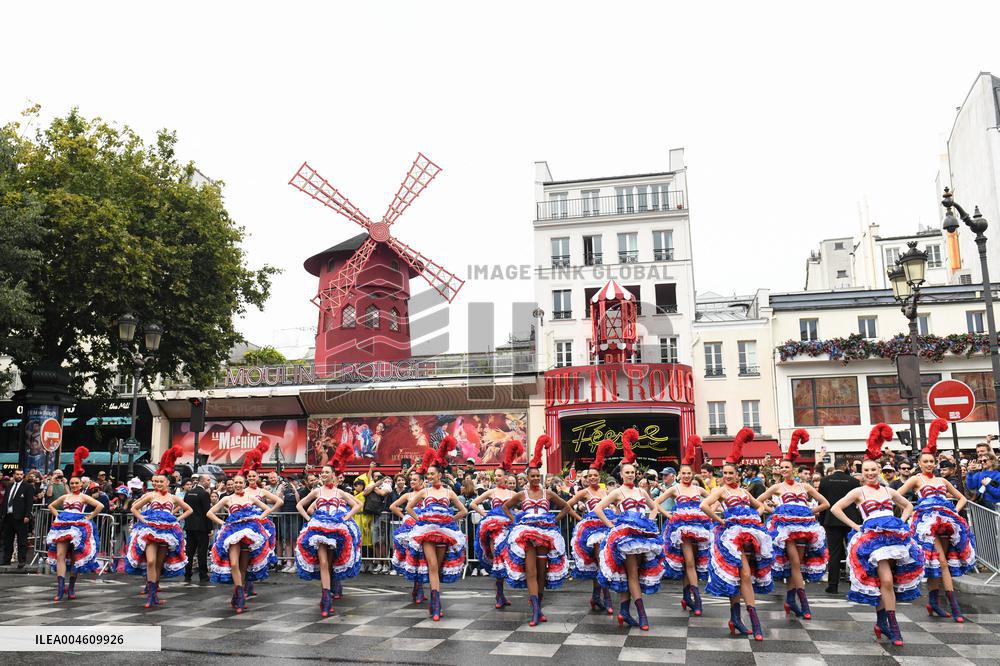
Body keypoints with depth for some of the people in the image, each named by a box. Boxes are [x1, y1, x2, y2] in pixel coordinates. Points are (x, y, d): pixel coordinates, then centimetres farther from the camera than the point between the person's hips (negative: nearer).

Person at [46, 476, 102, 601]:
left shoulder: (83, 497, 5)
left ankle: (71, 588, 12)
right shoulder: (64, 497, 16)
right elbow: (51, 506, 30)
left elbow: (99, 506, -5)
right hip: (63, 526, 3)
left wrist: (89, 517, -5)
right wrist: (57, 515, 15)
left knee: (74, 558, 2)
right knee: (60, 555, -11)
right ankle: (60, 588, -14)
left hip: (78, 527, -3)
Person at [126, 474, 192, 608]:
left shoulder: (173, 498, 11)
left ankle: (154, 593, 17)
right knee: (150, 561, -17)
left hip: (167, 532, 2)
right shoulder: (151, 496, 9)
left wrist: (177, 519, 6)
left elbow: (189, 510, 18)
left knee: (159, 564, 6)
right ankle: (151, 594, -13)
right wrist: (143, 520, 0)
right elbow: (134, 508, 12)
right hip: (150, 530, -2)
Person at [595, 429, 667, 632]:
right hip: (625, 534, -5)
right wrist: (610, 525, -9)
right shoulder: (617, 492, -1)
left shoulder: (642, 492, 14)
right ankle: (642, 615, -8)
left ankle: (624, 611, 11)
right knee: (633, 574, -6)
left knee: (628, 574, 6)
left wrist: (649, 520, 12)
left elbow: (655, 507, 29)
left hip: (643, 534, 5)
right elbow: (597, 509, -6)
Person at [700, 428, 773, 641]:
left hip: (750, 534, 6)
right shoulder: (721, 490, -3)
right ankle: (755, 622, -9)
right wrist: (720, 520, -13)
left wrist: (756, 518, 16)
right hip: (732, 534, -6)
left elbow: (759, 505, 33)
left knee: (737, 577, 8)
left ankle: (735, 618, 17)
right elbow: (704, 505, -18)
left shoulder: (743, 491, 17)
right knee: (745, 575, -12)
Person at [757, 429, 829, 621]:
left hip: (804, 526, 3)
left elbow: (825, 504, 17)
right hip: (785, 525, -2)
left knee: (796, 563, 3)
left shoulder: (805, 486, 13)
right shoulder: (777, 487, 9)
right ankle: (804, 603, -10)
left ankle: (790, 600, 11)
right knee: (795, 563, -11)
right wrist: (773, 511, 5)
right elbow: (758, 502, 12)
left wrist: (810, 511, 7)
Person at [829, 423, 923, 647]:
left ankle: (881, 622, 20)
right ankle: (892, 626, -9)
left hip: (894, 535, 4)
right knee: (887, 581, -15)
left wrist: (902, 523, 14)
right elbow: (835, 508, -2)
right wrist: (855, 526, -4)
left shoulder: (888, 490, 15)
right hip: (872, 536, -4)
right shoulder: (858, 492, 2)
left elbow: (908, 506, 29)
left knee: (883, 582, 5)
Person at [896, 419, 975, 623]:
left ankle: (933, 602, 13)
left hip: (947, 521, 5)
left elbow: (962, 497, 27)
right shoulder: (916, 479, 5)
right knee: (942, 562, -11)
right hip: (927, 521, -5)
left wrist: (956, 511, 12)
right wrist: (912, 508, -6)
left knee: (937, 562, 5)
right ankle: (954, 606, -11)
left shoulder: (942, 480, 20)